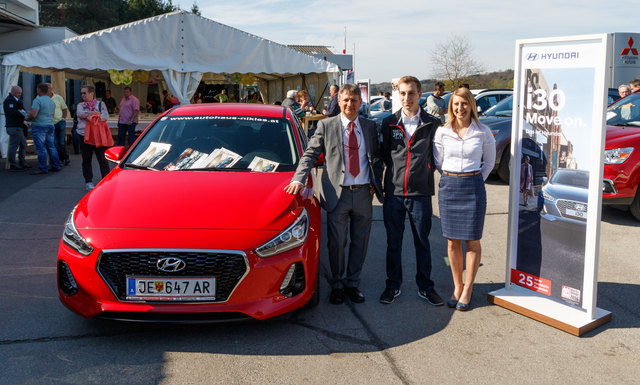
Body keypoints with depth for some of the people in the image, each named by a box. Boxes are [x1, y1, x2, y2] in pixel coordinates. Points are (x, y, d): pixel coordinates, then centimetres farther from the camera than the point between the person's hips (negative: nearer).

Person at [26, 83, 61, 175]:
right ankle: (56, 166, 14)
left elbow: (33, 115, -21)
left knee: (41, 148, -4)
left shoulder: (37, 100, -12)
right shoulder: (52, 101, 14)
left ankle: (42, 168, -3)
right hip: (50, 125, 8)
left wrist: (27, 118, 0)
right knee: (51, 147, 12)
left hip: (39, 126, -8)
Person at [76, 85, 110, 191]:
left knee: (102, 158, -3)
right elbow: (80, 114, -8)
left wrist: (89, 115, -17)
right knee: (86, 159, 5)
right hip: (84, 135, 2)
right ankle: (88, 181, 14)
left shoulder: (100, 104, 9)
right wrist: (95, 113, -11)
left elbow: (106, 116, -7)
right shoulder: (80, 105, 14)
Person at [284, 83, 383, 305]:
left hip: (363, 194, 3)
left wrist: (375, 182, 1)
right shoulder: (326, 126, 2)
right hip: (337, 194, -2)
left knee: (360, 243, 10)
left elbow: (377, 158, 15)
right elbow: (310, 155, -3)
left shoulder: (369, 127, 9)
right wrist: (299, 179, -17)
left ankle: (352, 283, 25)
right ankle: (337, 285, 22)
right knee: (337, 243, 4)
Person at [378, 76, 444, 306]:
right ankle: (393, 285, 24)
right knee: (393, 242, 10)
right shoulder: (389, 123, 4)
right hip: (393, 191, 1)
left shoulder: (432, 124, -1)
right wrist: (395, 171, 5)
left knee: (422, 242, 9)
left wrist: (423, 172, 1)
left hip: (421, 192, -1)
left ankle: (425, 287, 24)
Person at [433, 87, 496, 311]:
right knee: (452, 241, 7)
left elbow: (490, 161, 10)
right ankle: (457, 287, 21)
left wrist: (475, 181, 3)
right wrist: (452, 179, 5)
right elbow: (438, 162, 10)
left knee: (472, 241, 3)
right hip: (448, 187, 2)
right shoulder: (442, 132, 2)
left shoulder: (483, 132, -1)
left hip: (473, 187, -2)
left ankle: (467, 290, 15)